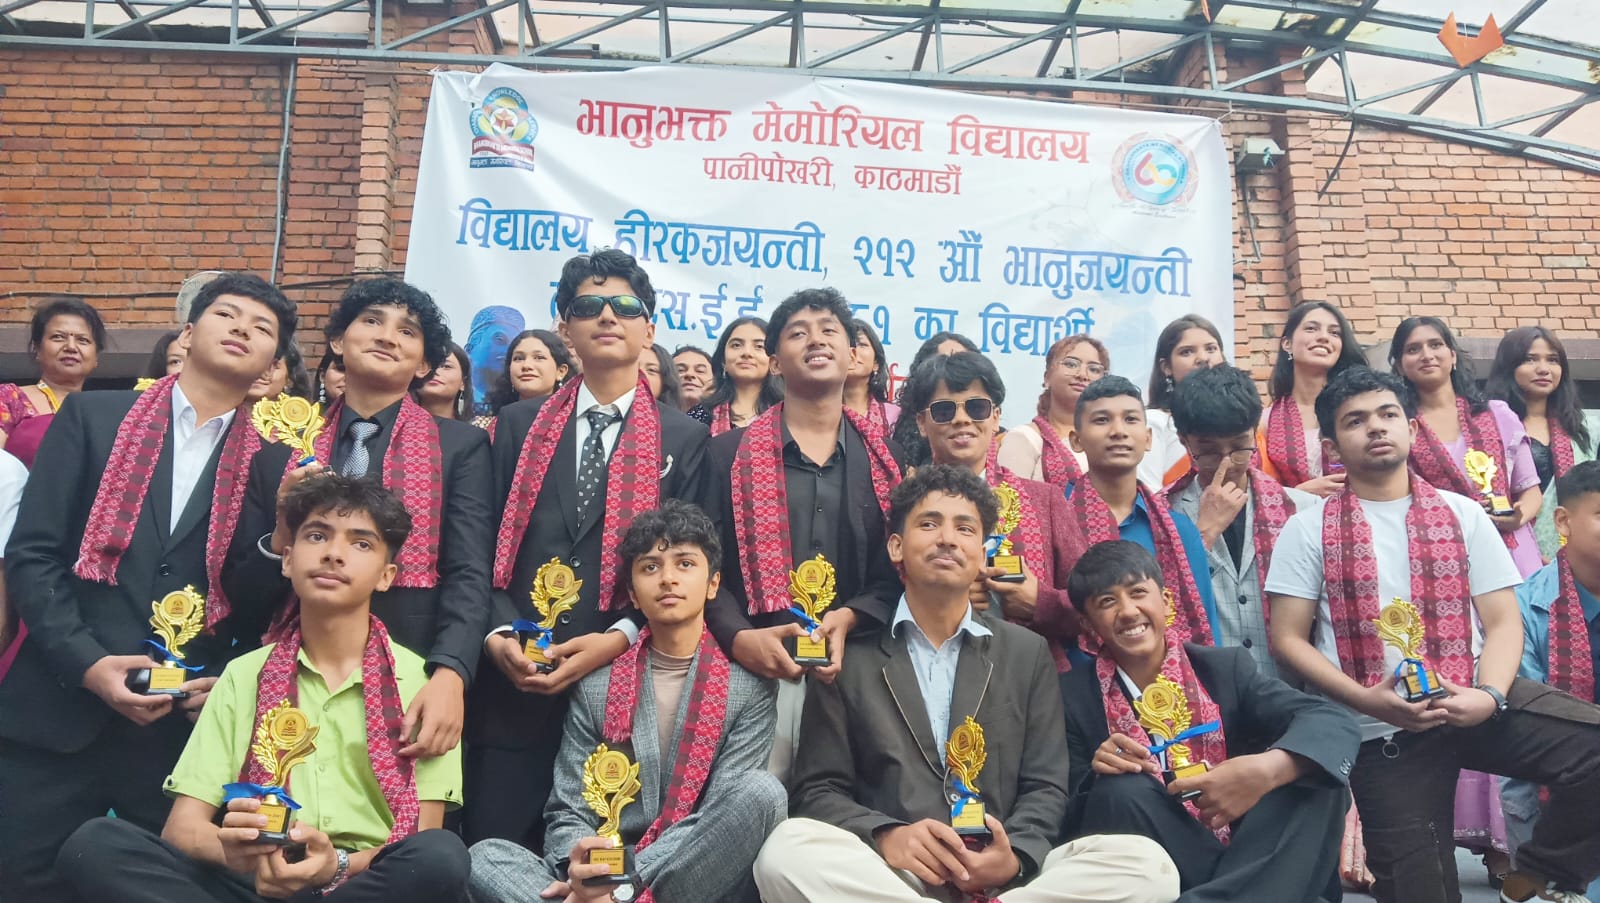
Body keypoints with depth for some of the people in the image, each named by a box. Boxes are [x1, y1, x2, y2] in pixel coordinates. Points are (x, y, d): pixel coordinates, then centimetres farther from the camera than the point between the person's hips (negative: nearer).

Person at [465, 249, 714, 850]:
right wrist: (500, 634, -9)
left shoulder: (684, 439, 6)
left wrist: (619, 638, -13)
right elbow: (486, 546, 7)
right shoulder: (519, 425, 12)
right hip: (514, 689, 1)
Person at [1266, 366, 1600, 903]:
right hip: (1381, 728, -2)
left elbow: (1503, 622, 4)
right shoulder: (1308, 529, 1)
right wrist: (1367, 700, -15)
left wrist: (1490, 696, -16)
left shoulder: (1464, 515, 8)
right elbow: (1288, 639, -2)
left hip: (1471, 705, 2)